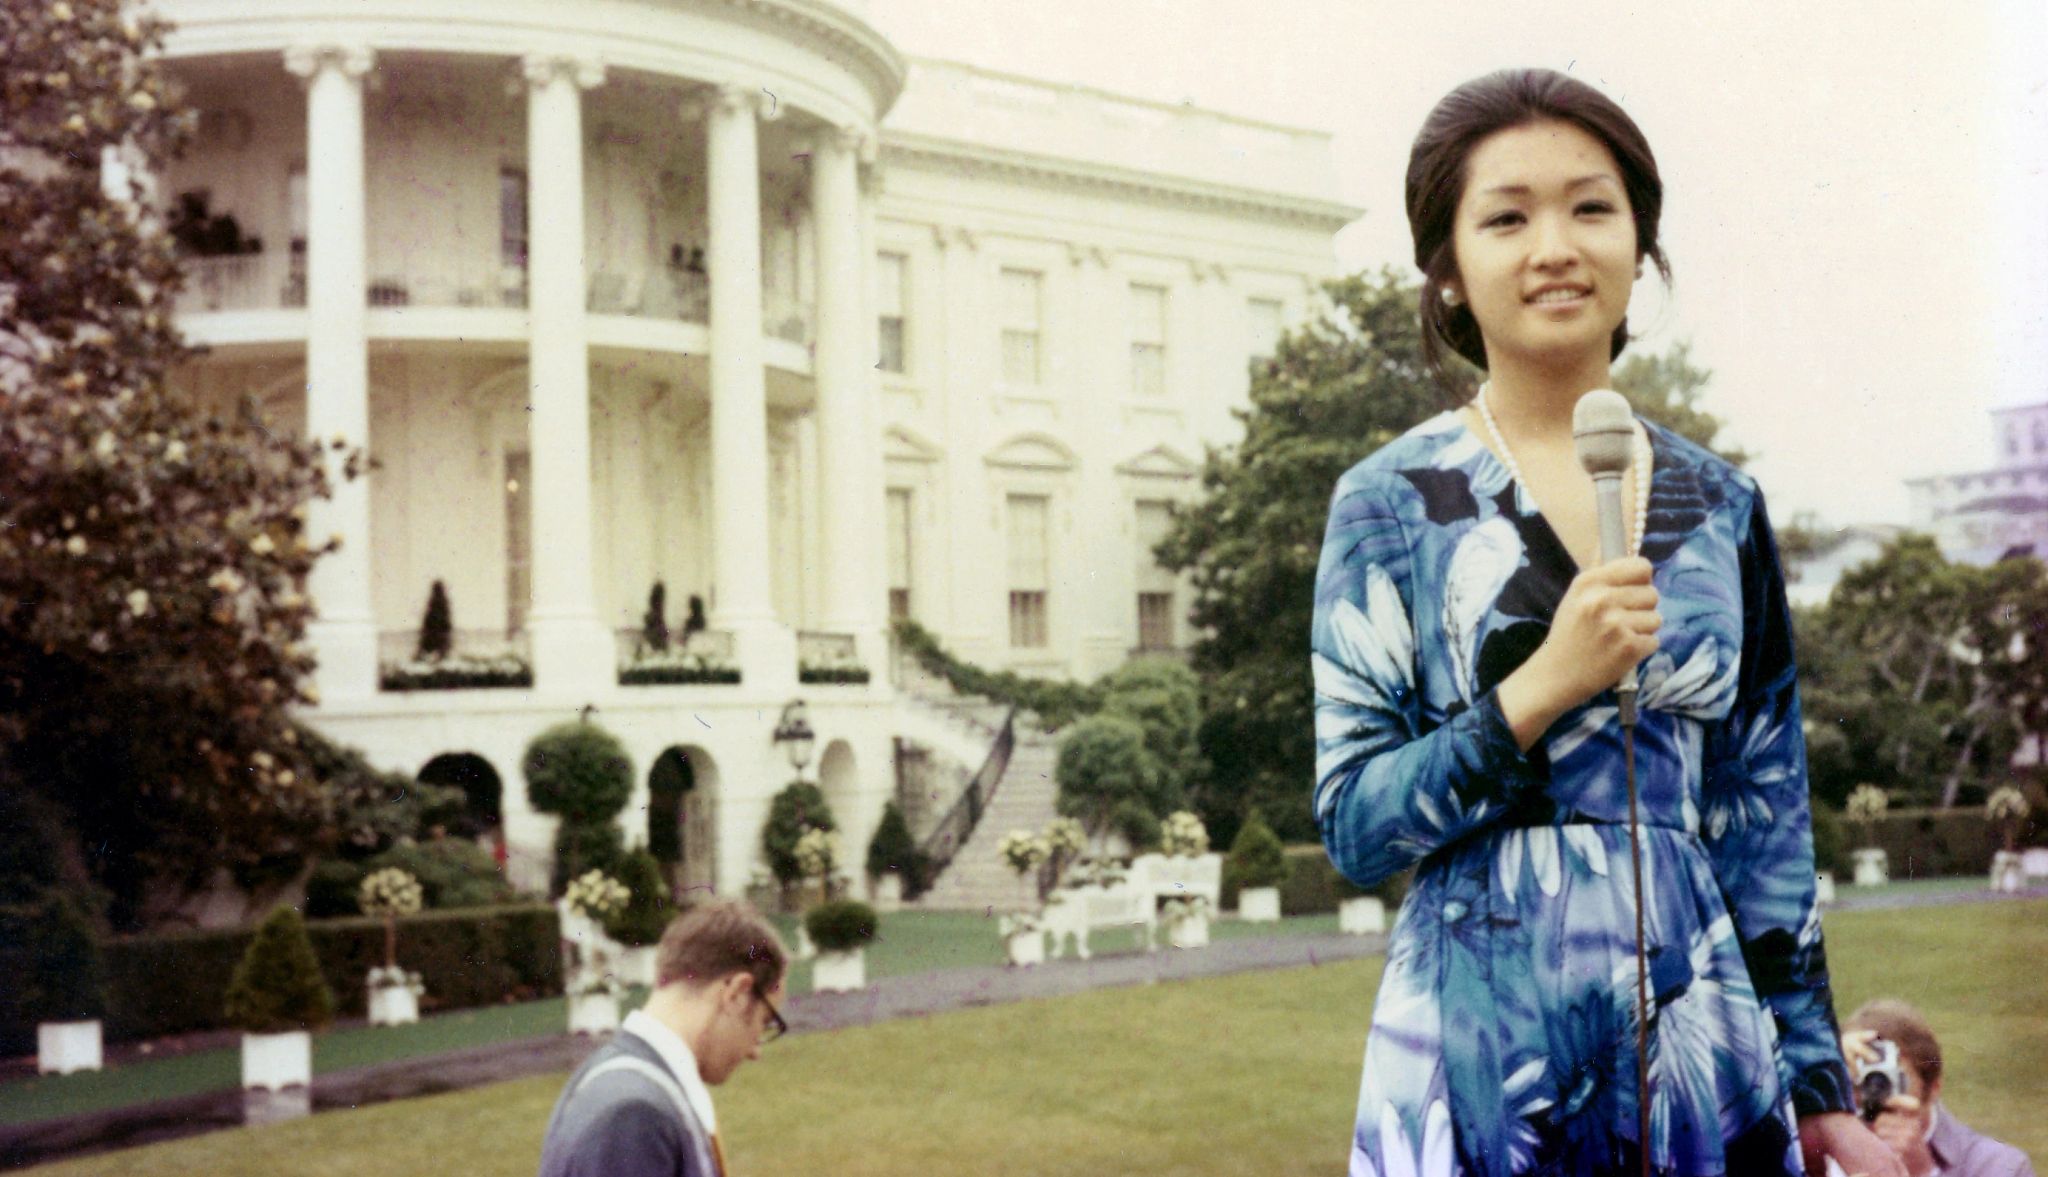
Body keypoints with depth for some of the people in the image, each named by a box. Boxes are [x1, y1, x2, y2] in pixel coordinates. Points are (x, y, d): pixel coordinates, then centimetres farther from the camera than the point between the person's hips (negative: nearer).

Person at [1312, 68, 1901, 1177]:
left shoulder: (1722, 507, 6)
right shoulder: (1392, 504, -4)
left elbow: (1766, 821, 9)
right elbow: (1352, 824, -7)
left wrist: (1817, 1082, 8)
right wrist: (1541, 691, -19)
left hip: (1707, 1054, 3)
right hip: (1479, 1061, -3)